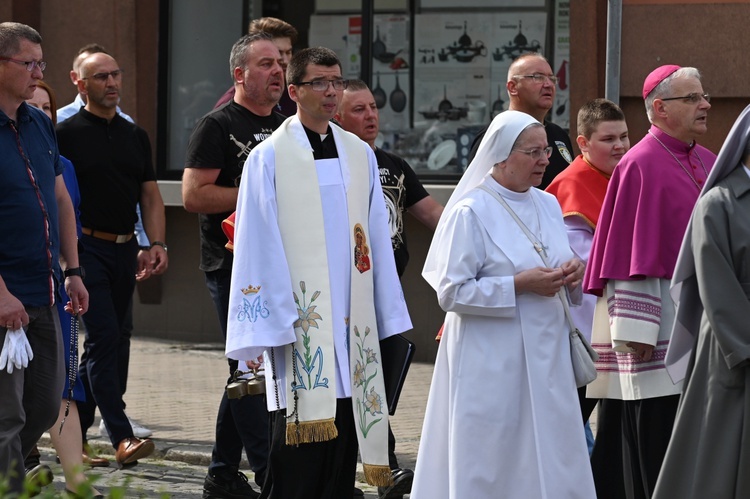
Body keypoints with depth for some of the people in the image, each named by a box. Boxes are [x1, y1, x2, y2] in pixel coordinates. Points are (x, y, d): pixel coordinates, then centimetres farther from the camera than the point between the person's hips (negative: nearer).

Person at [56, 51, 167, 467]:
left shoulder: (135, 135, 15)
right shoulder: (67, 133, -3)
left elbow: (150, 195, 18)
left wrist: (157, 243, 5)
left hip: (124, 249, 6)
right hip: (86, 246, -6)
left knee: (107, 342, 9)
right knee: (105, 337, -14)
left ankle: (73, 429, 20)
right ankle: (121, 437, -17)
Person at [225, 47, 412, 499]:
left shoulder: (360, 155, 12)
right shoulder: (269, 158, -3)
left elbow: (378, 239, 13)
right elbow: (258, 246, -6)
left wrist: (386, 316, 10)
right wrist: (266, 326, -11)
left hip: (352, 325, 5)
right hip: (299, 322, -5)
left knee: (343, 452, 7)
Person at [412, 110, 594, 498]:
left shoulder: (548, 205, 11)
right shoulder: (470, 212, -9)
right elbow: (451, 292, -12)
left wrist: (571, 274, -2)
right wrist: (519, 285, -18)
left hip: (546, 357, 6)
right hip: (491, 365, -6)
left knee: (553, 465, 6)